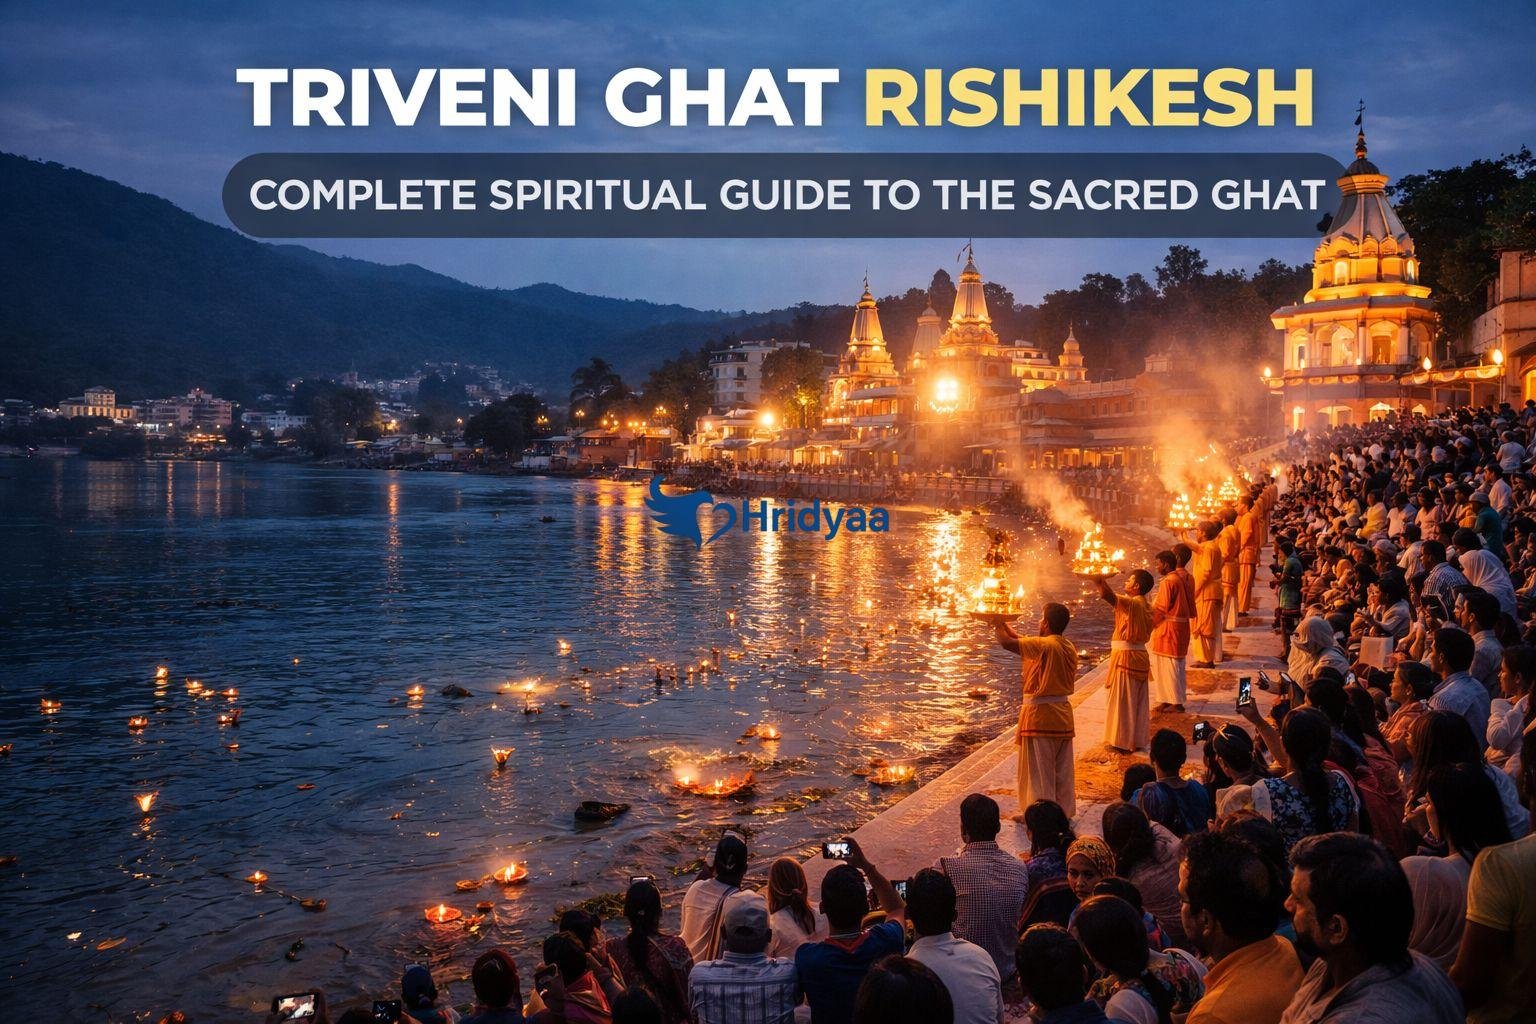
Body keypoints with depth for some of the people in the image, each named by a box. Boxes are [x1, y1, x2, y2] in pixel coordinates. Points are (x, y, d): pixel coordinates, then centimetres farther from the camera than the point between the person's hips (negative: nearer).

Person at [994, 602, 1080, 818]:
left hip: (1039, 713, -7)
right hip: (1062, 712, 7)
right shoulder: (1069, 648, 6)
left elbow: (1006, 642, -23)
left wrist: (999, 624, -3)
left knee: (1038, 767, 2)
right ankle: (1064, 810, 22)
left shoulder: (1043, 645, -19)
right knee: (1062, 767, 15)